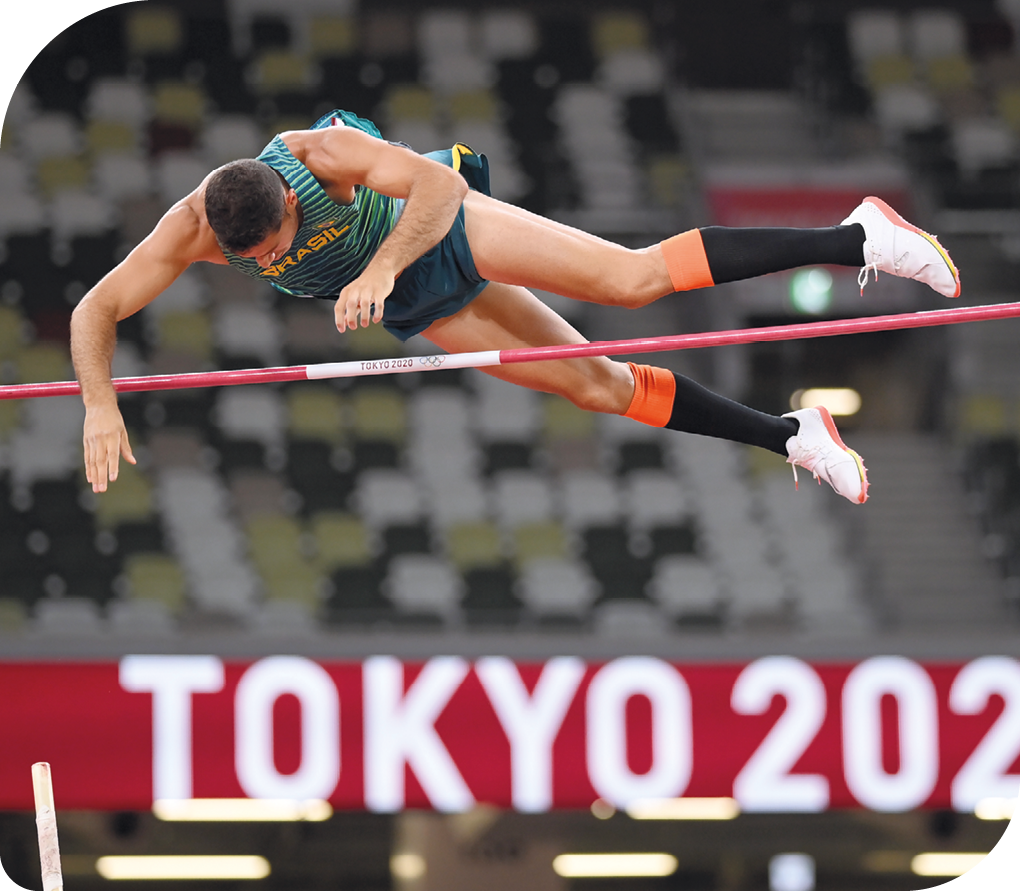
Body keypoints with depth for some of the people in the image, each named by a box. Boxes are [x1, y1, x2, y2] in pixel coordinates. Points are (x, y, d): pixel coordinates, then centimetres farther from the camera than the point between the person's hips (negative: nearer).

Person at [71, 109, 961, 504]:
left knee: (633, 277, -19)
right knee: (597, 384, 1)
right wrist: (100, 405, -42)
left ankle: (854, 240, -13)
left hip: (446, 228, -4)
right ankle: (792, 437, 12)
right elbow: (94, 312, -24)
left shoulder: (322, 153, -34)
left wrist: (380, 267, -51)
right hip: (414, 308, 4)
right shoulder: (191, 231, -26)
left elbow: (438, 186, -37)